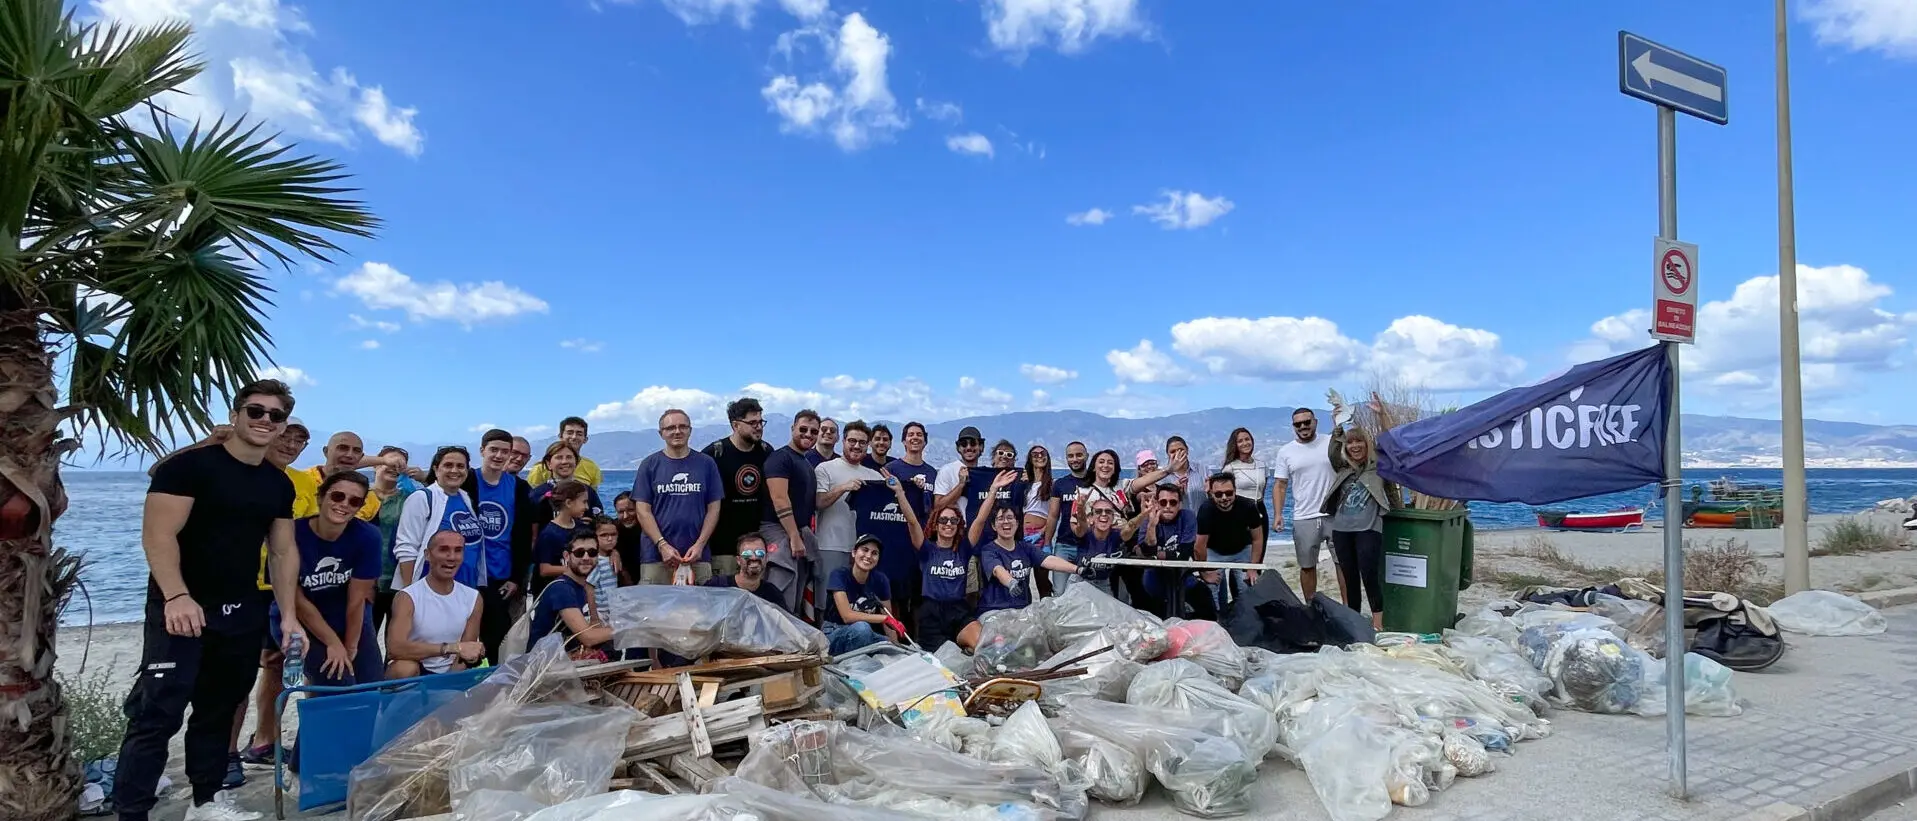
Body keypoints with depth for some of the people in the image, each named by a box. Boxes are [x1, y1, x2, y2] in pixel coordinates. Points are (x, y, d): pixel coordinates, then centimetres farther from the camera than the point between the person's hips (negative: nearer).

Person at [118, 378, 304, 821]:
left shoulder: (280, 484, 9)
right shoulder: (189, 465, -10)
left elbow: (284, 552, 12)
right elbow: (158, 536, -17)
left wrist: (288, 615, 5)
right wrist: (177, 596, -29)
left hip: (243, 614, 6)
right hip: (183, 609, -6)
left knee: (219, 710, 15)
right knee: (157, 714, -7)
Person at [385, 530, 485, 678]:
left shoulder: (473, 598, -2)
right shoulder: (407, 597, -14)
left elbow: (465, 655, -1)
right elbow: (394, 648, -28)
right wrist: (453, 648, -33)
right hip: (412, 674, -3)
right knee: (405, 668, -31)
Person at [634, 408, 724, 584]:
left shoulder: (706, 464, 8)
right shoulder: (649, 465, 6)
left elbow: (713, 509, 6)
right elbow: (643, 511, 2)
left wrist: (700, 545, -6)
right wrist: (662, 545, -10)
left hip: (697, 556, 1)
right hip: (655, 556, 0)